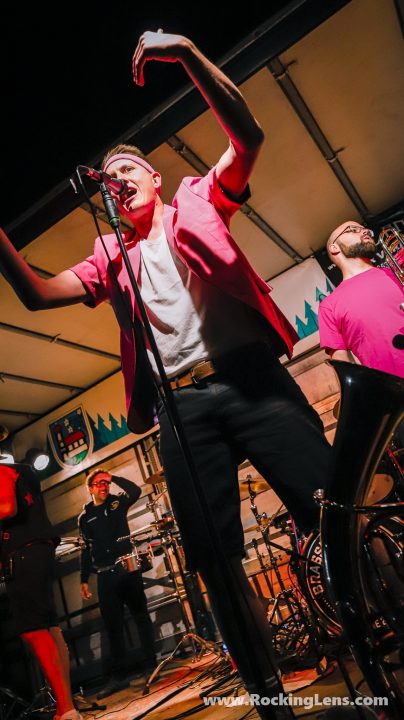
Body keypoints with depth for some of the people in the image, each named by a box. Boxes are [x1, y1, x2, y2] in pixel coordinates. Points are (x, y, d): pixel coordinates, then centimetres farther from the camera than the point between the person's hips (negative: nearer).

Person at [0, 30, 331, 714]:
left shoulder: (197, 204, 17)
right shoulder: (111, 256, 23)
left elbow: (247, 137, 3)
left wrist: (189, 55, -5)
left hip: (250, 376, -2)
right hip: (183, 404, 3)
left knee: (329, 507, -7)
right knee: (214, 554, 3)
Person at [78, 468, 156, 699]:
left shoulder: (118, 502, 5)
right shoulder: (85, 517, 9)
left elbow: (136, 491, -16)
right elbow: (86, 550, 10)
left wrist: (113, 477, -12)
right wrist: (84, 580, 6)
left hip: (128, 568, -1)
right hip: (105, 575, 1)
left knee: (141, 615, 6)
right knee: (113, 625, 5)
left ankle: (151, 664, 17)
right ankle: (119, 675, 15)